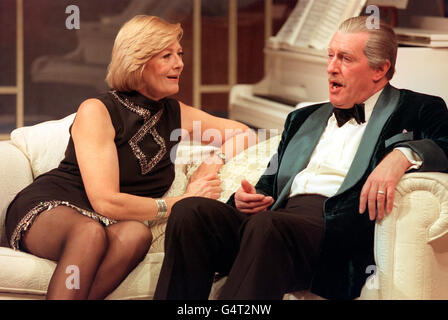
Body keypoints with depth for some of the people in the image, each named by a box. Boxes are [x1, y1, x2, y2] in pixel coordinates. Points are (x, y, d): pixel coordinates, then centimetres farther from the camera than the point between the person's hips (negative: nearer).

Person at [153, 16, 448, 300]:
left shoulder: (417, 111, 13)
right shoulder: (304, 118, 32)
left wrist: (403, 154, -23)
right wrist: (250, 198, 6)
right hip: (277, 217, 6)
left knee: (266, 225, -38)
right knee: (189, 211, -22)